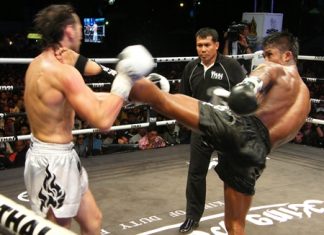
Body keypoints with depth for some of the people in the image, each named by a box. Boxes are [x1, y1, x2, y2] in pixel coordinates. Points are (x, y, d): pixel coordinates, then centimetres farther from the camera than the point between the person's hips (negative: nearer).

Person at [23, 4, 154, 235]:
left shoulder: (41, 63, 8)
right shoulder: (62, 71, -23)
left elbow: (90, 99, 13)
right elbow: (102, 120, -27)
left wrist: (135, 92, 13)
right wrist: (125, 80, -16)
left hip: (58, 156, 10)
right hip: (54, 161, -10)